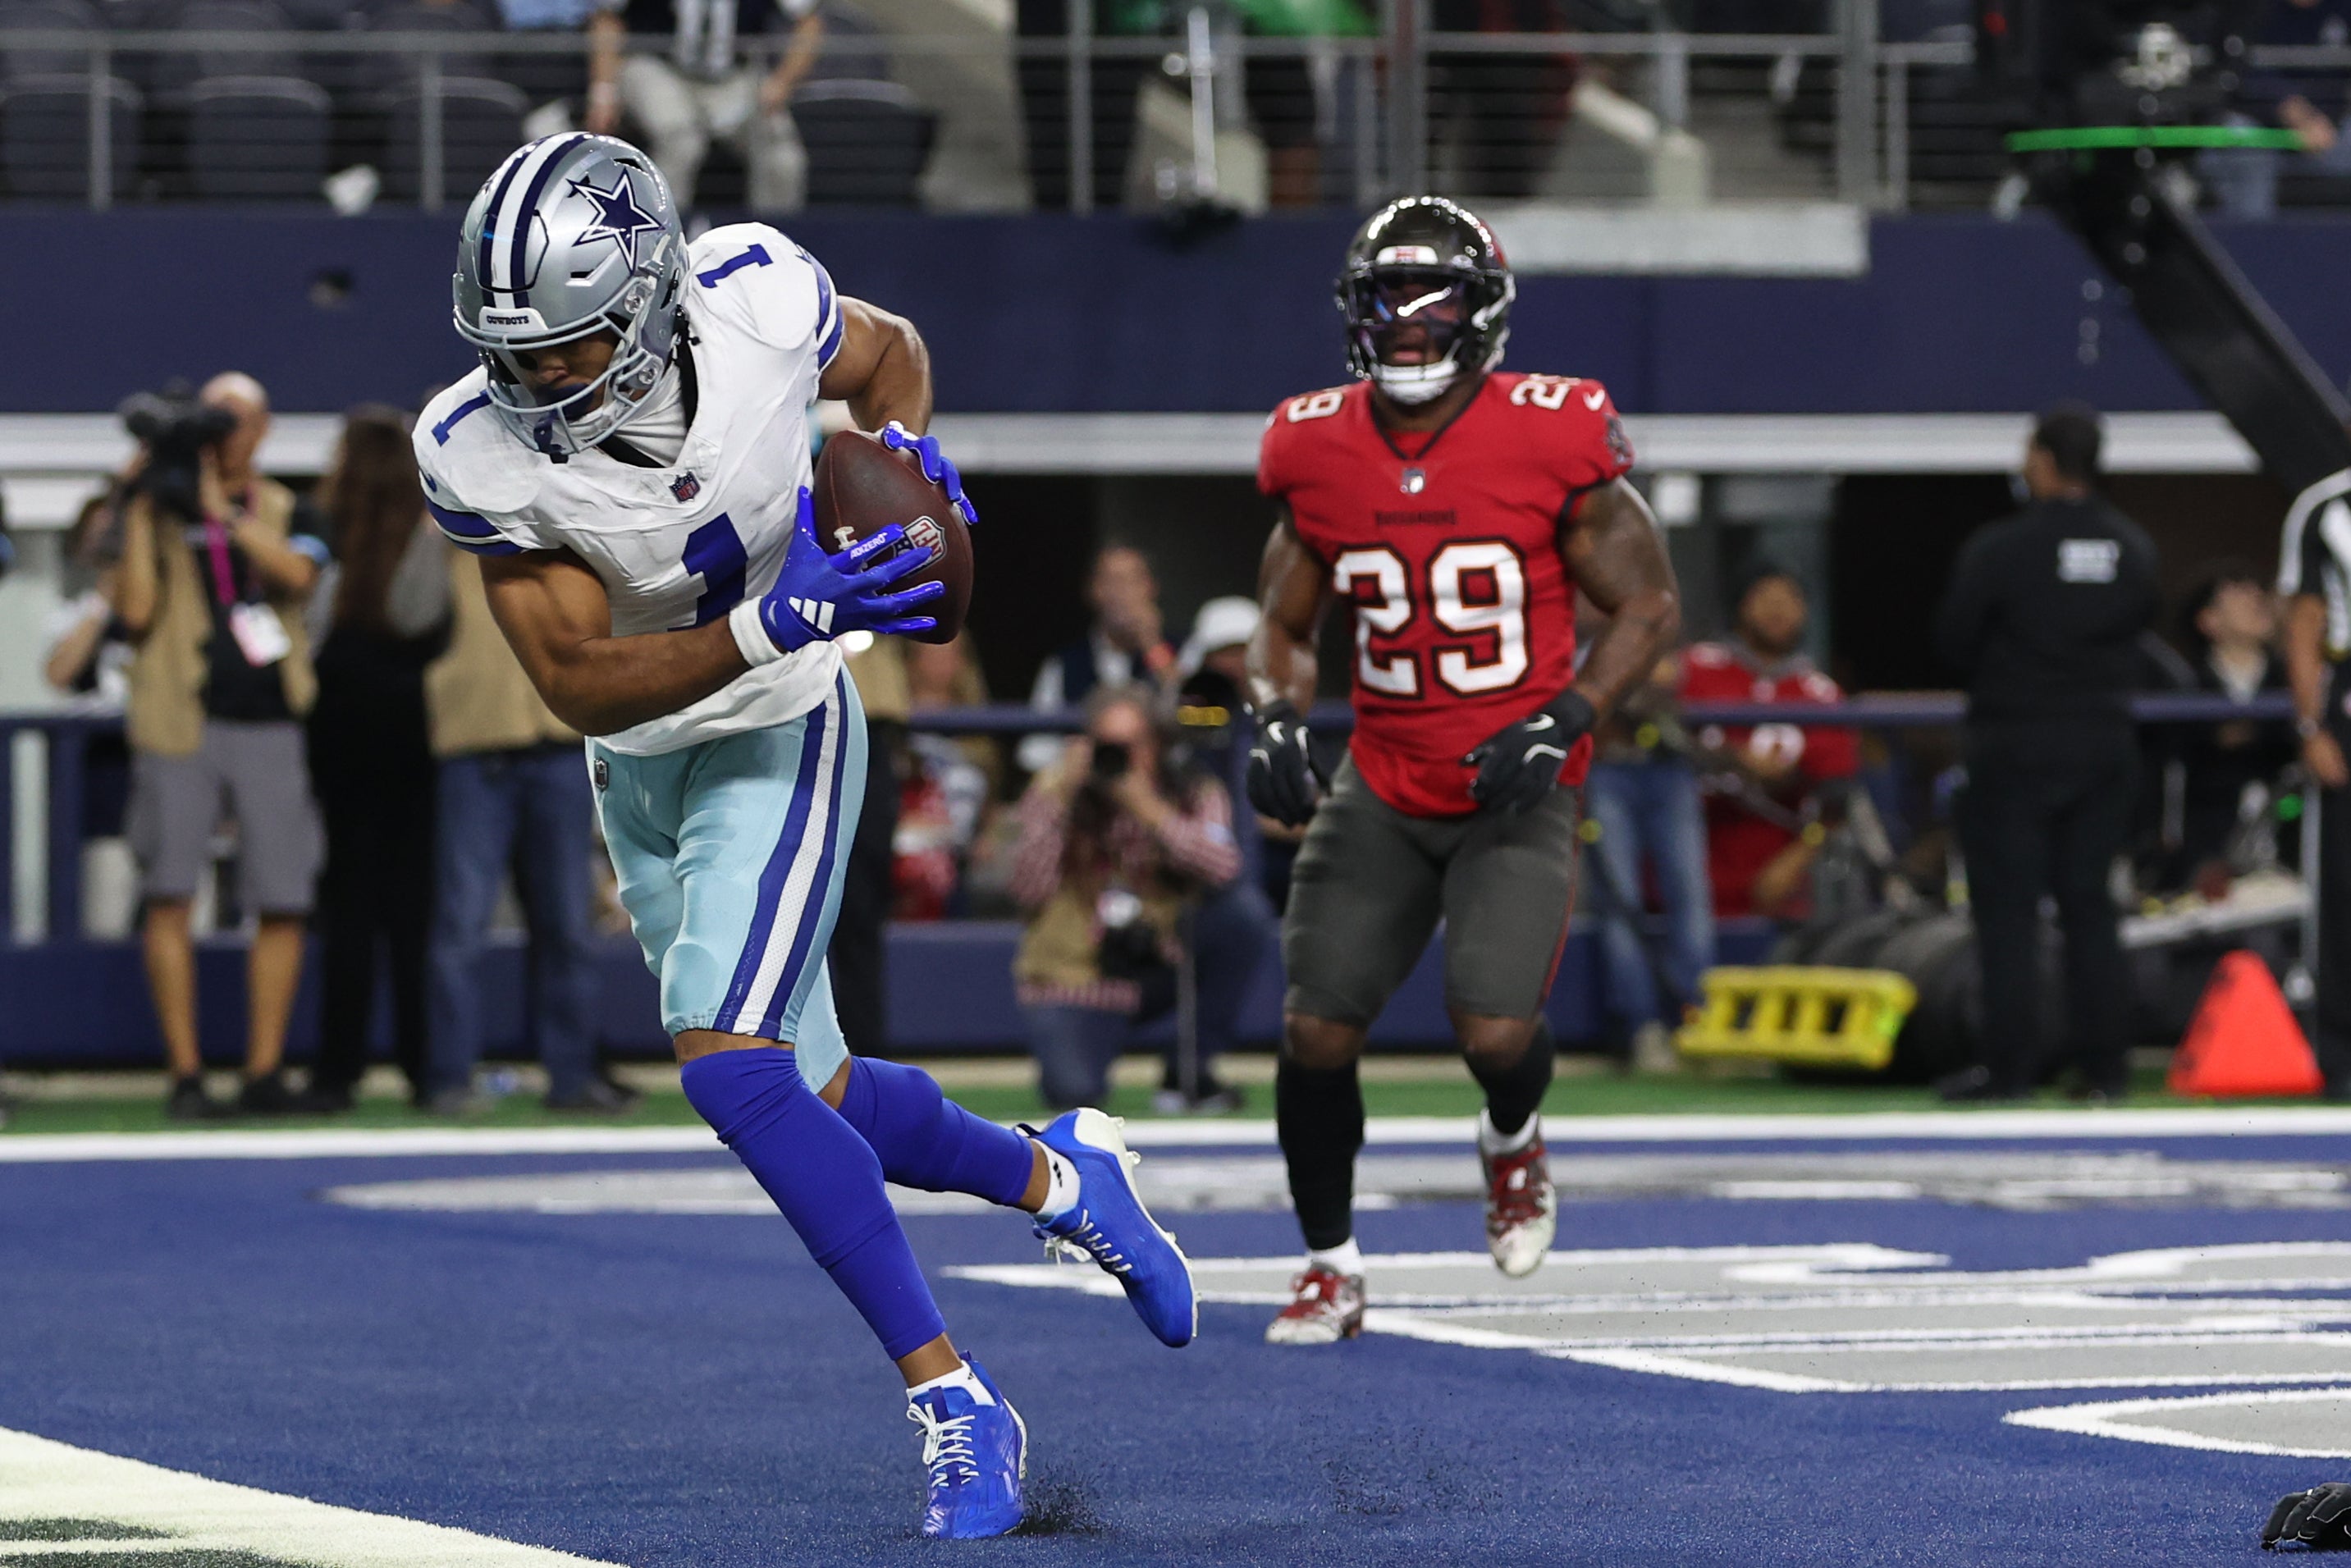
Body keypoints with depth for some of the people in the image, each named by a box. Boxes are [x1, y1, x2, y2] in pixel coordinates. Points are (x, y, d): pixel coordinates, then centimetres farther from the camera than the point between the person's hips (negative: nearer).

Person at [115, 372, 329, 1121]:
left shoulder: (286, 514, 13)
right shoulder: (160, 511, 9)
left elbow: (299, 573, -9)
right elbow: (136, 610, -4)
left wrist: (222, 508, -14)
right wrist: (140, 510, -8)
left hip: (269, 726, 2)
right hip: (181, 723, -2)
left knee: (283, 902, -2)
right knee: (169, 894, -8)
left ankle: (264, 1073, 5)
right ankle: (185, 1074, -4)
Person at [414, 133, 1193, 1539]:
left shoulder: (757, 301, -22)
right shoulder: (482, 456, -24)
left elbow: (891, 356, 3)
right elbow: (582, 683, -25)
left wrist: (903, 452, -19)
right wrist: (782, 622, -38)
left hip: (780, 742, -3)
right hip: (641, 769, 3)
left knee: (728, 1067, -21)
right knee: (814, 1102, 12)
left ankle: (955, 1407, -12)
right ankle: (1055, 1177, 41)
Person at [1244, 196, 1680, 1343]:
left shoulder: (1552, 442, -12)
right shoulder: (1320, 451, -1)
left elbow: (1649, 605, -4)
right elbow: (1284, 622, 13)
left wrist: (1562, 725, -17)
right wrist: (1274, 720, -7)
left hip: (1515, 791, -3)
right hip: (1382, 789, 4)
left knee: (1494, 1029, -19)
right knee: (1315, 1031, -5)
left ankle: (1512, 1140, 19)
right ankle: (1331, 1267, 16)